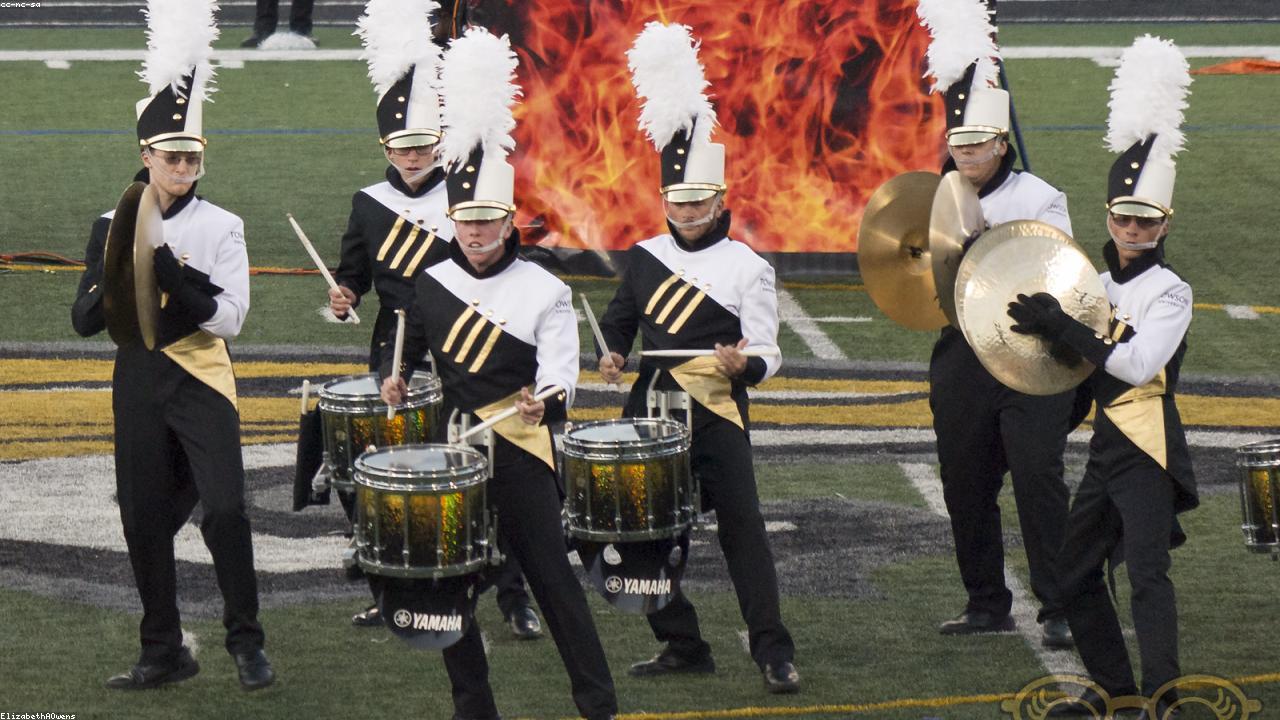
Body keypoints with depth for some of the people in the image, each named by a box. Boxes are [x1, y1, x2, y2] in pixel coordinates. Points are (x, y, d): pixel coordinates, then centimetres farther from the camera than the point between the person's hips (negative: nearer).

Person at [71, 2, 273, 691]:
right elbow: (85, 319, 2)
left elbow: (229, 317, -11)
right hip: (138, 382, 3)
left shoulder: (220, 227, -2)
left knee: (223, 509, -14)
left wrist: (168, 269, -21)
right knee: (144, 519, 6)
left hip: (201, 381, -3)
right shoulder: (112, 226, 5)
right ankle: (163, 652, 17)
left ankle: (246, 643, -2)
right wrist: (120, 269, -17)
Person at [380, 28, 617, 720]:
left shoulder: (543, 290, -5)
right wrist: (395, 378, -2)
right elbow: (406, 348, 19)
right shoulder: (431, 286, 6)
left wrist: (545, 401, -35)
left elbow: (559, 376, -13)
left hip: (518, 452, -4)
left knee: (551, 573, -4)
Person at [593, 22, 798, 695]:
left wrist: (743, 365, -27)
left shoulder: (747, 268, -4)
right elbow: (618, 318, 21)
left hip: (716, 414, -5)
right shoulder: (645, 257, 9)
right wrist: (613, 354, 0)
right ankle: (681, 645, 16)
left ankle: (773, 653, -5)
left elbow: (766, 356, -5)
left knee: (741, 527, -7)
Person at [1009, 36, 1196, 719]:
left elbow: (1137, 364, -21)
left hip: (1149, 450, -8)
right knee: (1075, 572, 13)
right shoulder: (1099, 286, 13)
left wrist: (1060, 325, -19)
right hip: (1106, 444, 8)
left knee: (1146, 570, -18)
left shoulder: (1170, 292, -8)